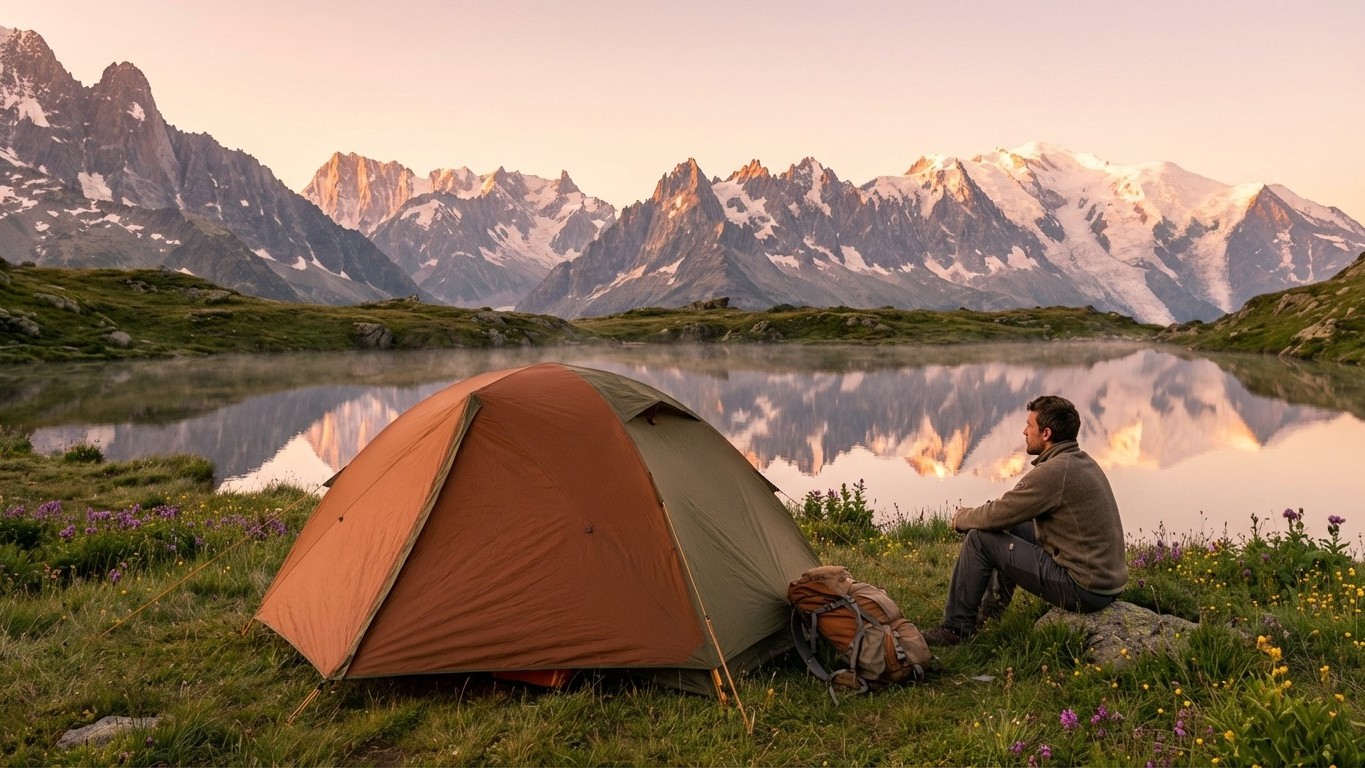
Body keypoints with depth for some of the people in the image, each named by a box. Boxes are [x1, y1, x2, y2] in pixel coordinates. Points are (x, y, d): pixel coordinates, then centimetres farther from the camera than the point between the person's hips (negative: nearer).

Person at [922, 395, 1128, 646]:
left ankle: (957, 628, 8)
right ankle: (992, 609, 33)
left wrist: (962, 517, 4)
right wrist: (974, 514, 12)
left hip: (1084, 590, -9)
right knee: (1011, 525, 21)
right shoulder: (1082, 460, 9)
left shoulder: (1053, 472, -21)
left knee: (979, 538, -6)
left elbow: (996, 515, -16)